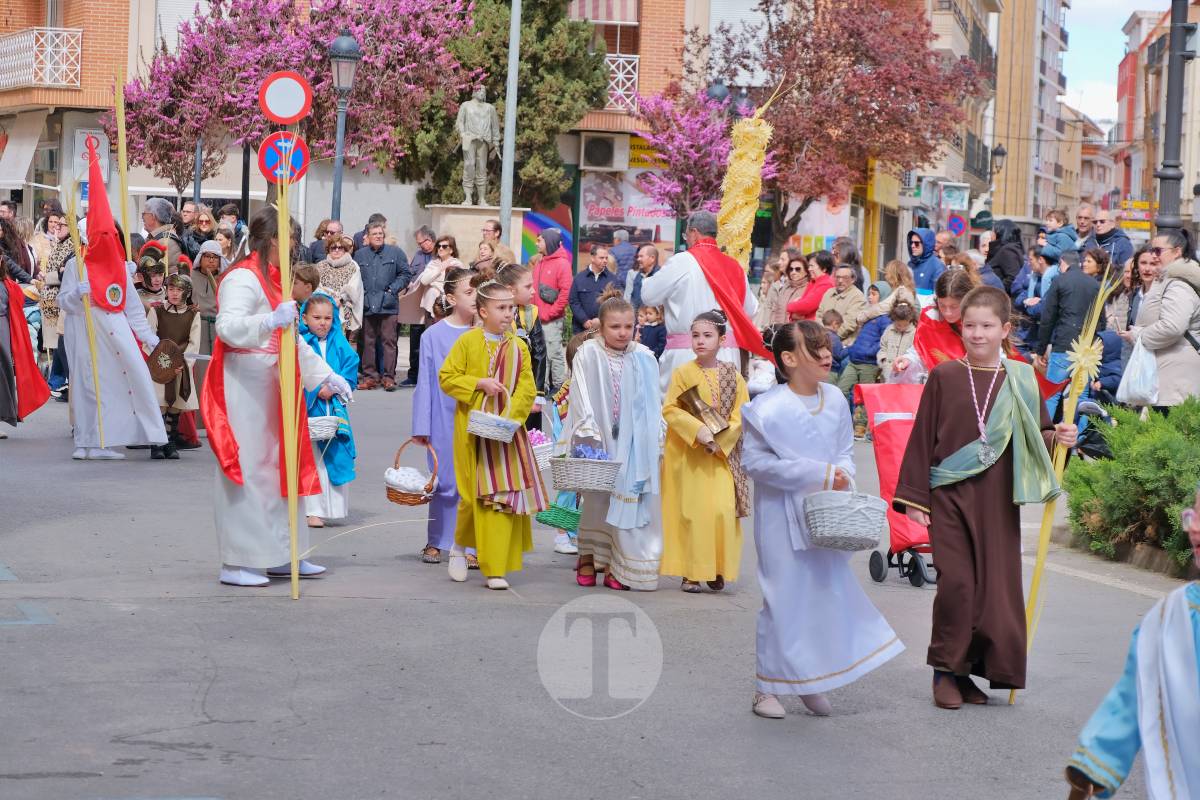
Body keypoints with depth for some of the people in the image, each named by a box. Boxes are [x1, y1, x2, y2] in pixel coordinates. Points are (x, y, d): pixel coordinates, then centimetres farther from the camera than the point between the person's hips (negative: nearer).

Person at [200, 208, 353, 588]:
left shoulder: (271, 279, 20)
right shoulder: (243, 278, -12)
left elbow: (292, 339, 27)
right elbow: (228, 326, -28)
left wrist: (326, 375, 24)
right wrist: (271, 321, -43)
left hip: (269, 388, 10)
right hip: (244, 388, -10)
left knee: (276, 467, 12)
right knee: (247, 471, -8)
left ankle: (279, 555, 19)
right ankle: (236, 564, -4)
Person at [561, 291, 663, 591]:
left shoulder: (644, 358, 3)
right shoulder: (588, 354, -4)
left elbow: (653, 404, 6)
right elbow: (582, 398, -6)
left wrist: (657, 442, 2)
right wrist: (589, 432, -15)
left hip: (634, 442, 2)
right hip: (599, 440, -2)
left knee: (628, 497, -2)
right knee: (596, 497, 1)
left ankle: (618, 566, 6)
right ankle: (588, 557, 17)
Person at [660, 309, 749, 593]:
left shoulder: (733, 376, 4)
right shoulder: (683, 373, 0)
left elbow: (741, 415, 2)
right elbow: (670, 409, -6)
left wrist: (720, 439, -13)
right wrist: (698, 430, -18)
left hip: (723, 454, 1)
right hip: (687, 455, -1)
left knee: (722, 510, -8)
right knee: (690, 511, -1)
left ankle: (717, 569, 4)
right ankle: (691, 572, 5)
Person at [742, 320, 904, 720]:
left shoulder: (835, 400, 3)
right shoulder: (767, 408, -16)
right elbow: (755, 461, -17)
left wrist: (841, 477, -9)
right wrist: (819, 475, -18)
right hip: (783, 517, -6)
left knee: (830, 590, 7)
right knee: (784, 597, -1)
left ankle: (813, 681, 22)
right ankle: (768, 686, 12)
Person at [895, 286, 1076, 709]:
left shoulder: (1020, 380, 5)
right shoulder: (943, 377, 0)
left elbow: (1034, 436, 14)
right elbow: (922, 439, 2)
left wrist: (1056, 437, -9)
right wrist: (914, 497, 0)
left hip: (998, 500, 2)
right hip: (950, 496, -2)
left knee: (997, 585, 2)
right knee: (956, 581, -11)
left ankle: (977, 668, 17)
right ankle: (947, 671, 4)